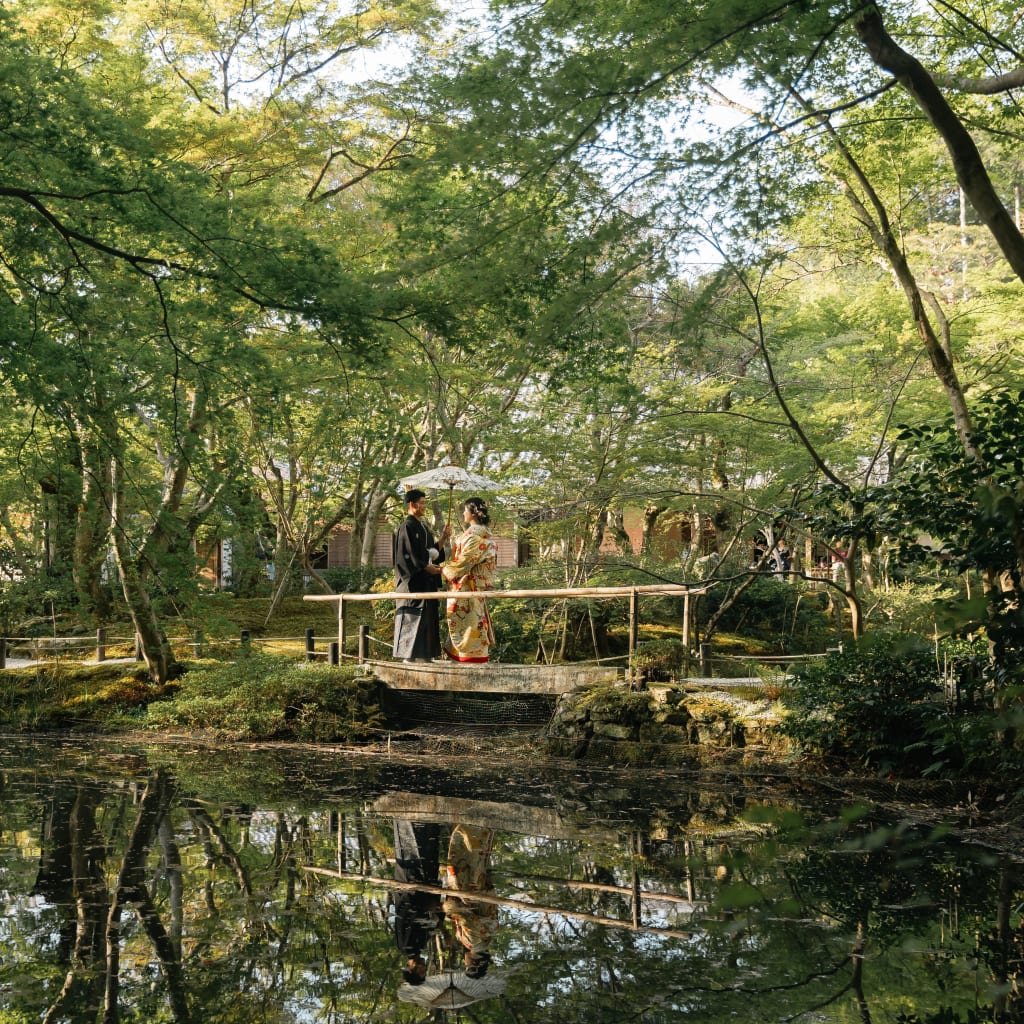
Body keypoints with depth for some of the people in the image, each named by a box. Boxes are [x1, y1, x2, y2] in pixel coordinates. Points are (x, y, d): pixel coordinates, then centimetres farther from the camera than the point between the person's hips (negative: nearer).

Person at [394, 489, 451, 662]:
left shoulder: (423, 527, 18)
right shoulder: (407, 527, -10)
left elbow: (433, 551, 19)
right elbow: (407, 555, -17)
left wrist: (444, 538, 7)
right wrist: (426, 567, -16)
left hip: (427, 582, 9)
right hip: (414, 581, -9)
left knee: (428, 615, 8)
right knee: (413, 616, -7)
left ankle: (424, 655, 11)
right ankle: (410, 655, -4)